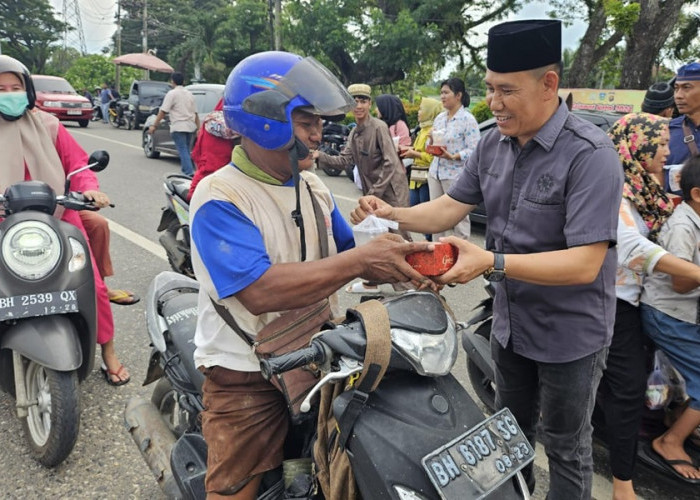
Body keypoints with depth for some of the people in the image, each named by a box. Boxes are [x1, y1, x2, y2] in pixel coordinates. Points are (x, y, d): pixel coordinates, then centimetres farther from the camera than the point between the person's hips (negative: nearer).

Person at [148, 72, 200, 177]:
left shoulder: (172, 93, -5)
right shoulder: (189, 94, 15)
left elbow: (163, 111, -10)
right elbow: (195, 113, 14)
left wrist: (154, 125, -6)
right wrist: (198, 128, 17)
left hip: (178, 127, -6)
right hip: (190, 126, 7)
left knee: (183, 151, -8)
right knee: (186, 151, 16)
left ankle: (189, 173, -16)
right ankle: (186, 171, 21)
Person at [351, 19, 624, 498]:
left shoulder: (591, 154, -24)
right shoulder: (493, 144, -3)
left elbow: (584, 264, -29)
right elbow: (452, 207, 1)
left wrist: (491, 262, -37)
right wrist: (393, 215, -16)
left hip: (570, 333, -6)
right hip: (511, 322, 7)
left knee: (566, 447, 16)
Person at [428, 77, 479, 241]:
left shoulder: (468, 119, -7)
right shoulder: (439, 118, 14)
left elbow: (473, 149, -14)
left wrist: (453, 157, -26)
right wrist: (432, 142, -2)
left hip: (456, 174, -7)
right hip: (435, 172, 7)